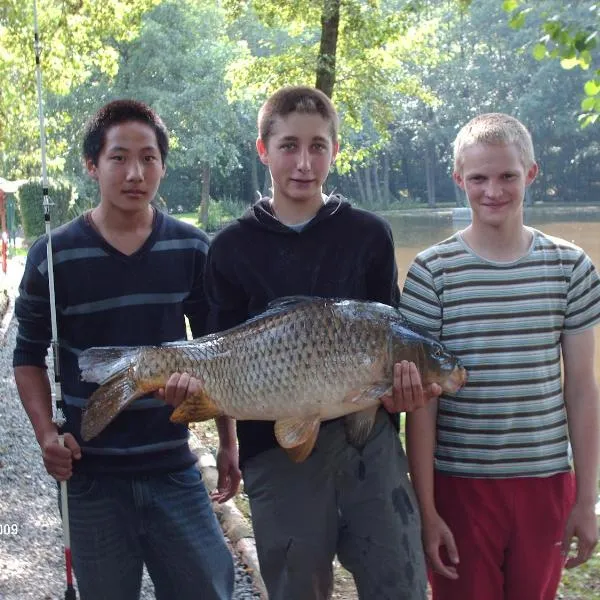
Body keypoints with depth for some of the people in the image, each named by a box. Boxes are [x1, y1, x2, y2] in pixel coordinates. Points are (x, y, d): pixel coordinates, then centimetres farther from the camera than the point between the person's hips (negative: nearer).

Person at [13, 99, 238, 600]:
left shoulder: (192, 250, -1)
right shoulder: (53, 256, -6)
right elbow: (29, 356, 4)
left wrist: (229, 441, 7)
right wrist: (46, 433, -11)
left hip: (174, 468, 1)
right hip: (92, 473, -1)